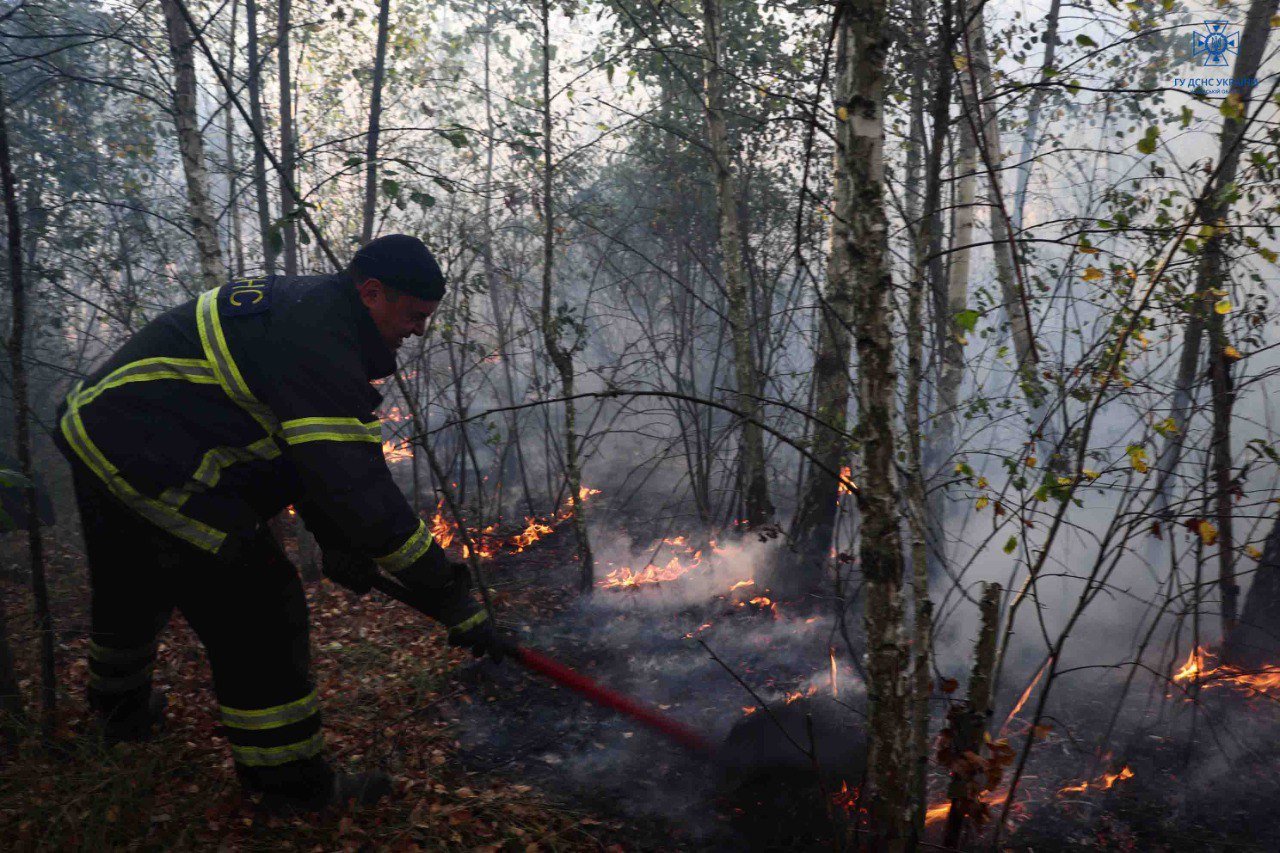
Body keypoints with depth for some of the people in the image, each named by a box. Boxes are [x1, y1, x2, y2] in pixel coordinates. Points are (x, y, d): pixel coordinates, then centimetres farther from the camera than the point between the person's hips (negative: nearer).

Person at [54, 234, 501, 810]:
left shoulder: (307, 308, 8)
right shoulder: (316, 342, -25)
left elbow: (314, 450, 13)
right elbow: (357, 483, -31)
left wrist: (336, 539, 7)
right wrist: (453, 601, -27)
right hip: (147, 464, -11)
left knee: (133, 588, 30)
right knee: (254, 603, -6)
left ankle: (119, 709, 56)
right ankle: (285, 778, 7)